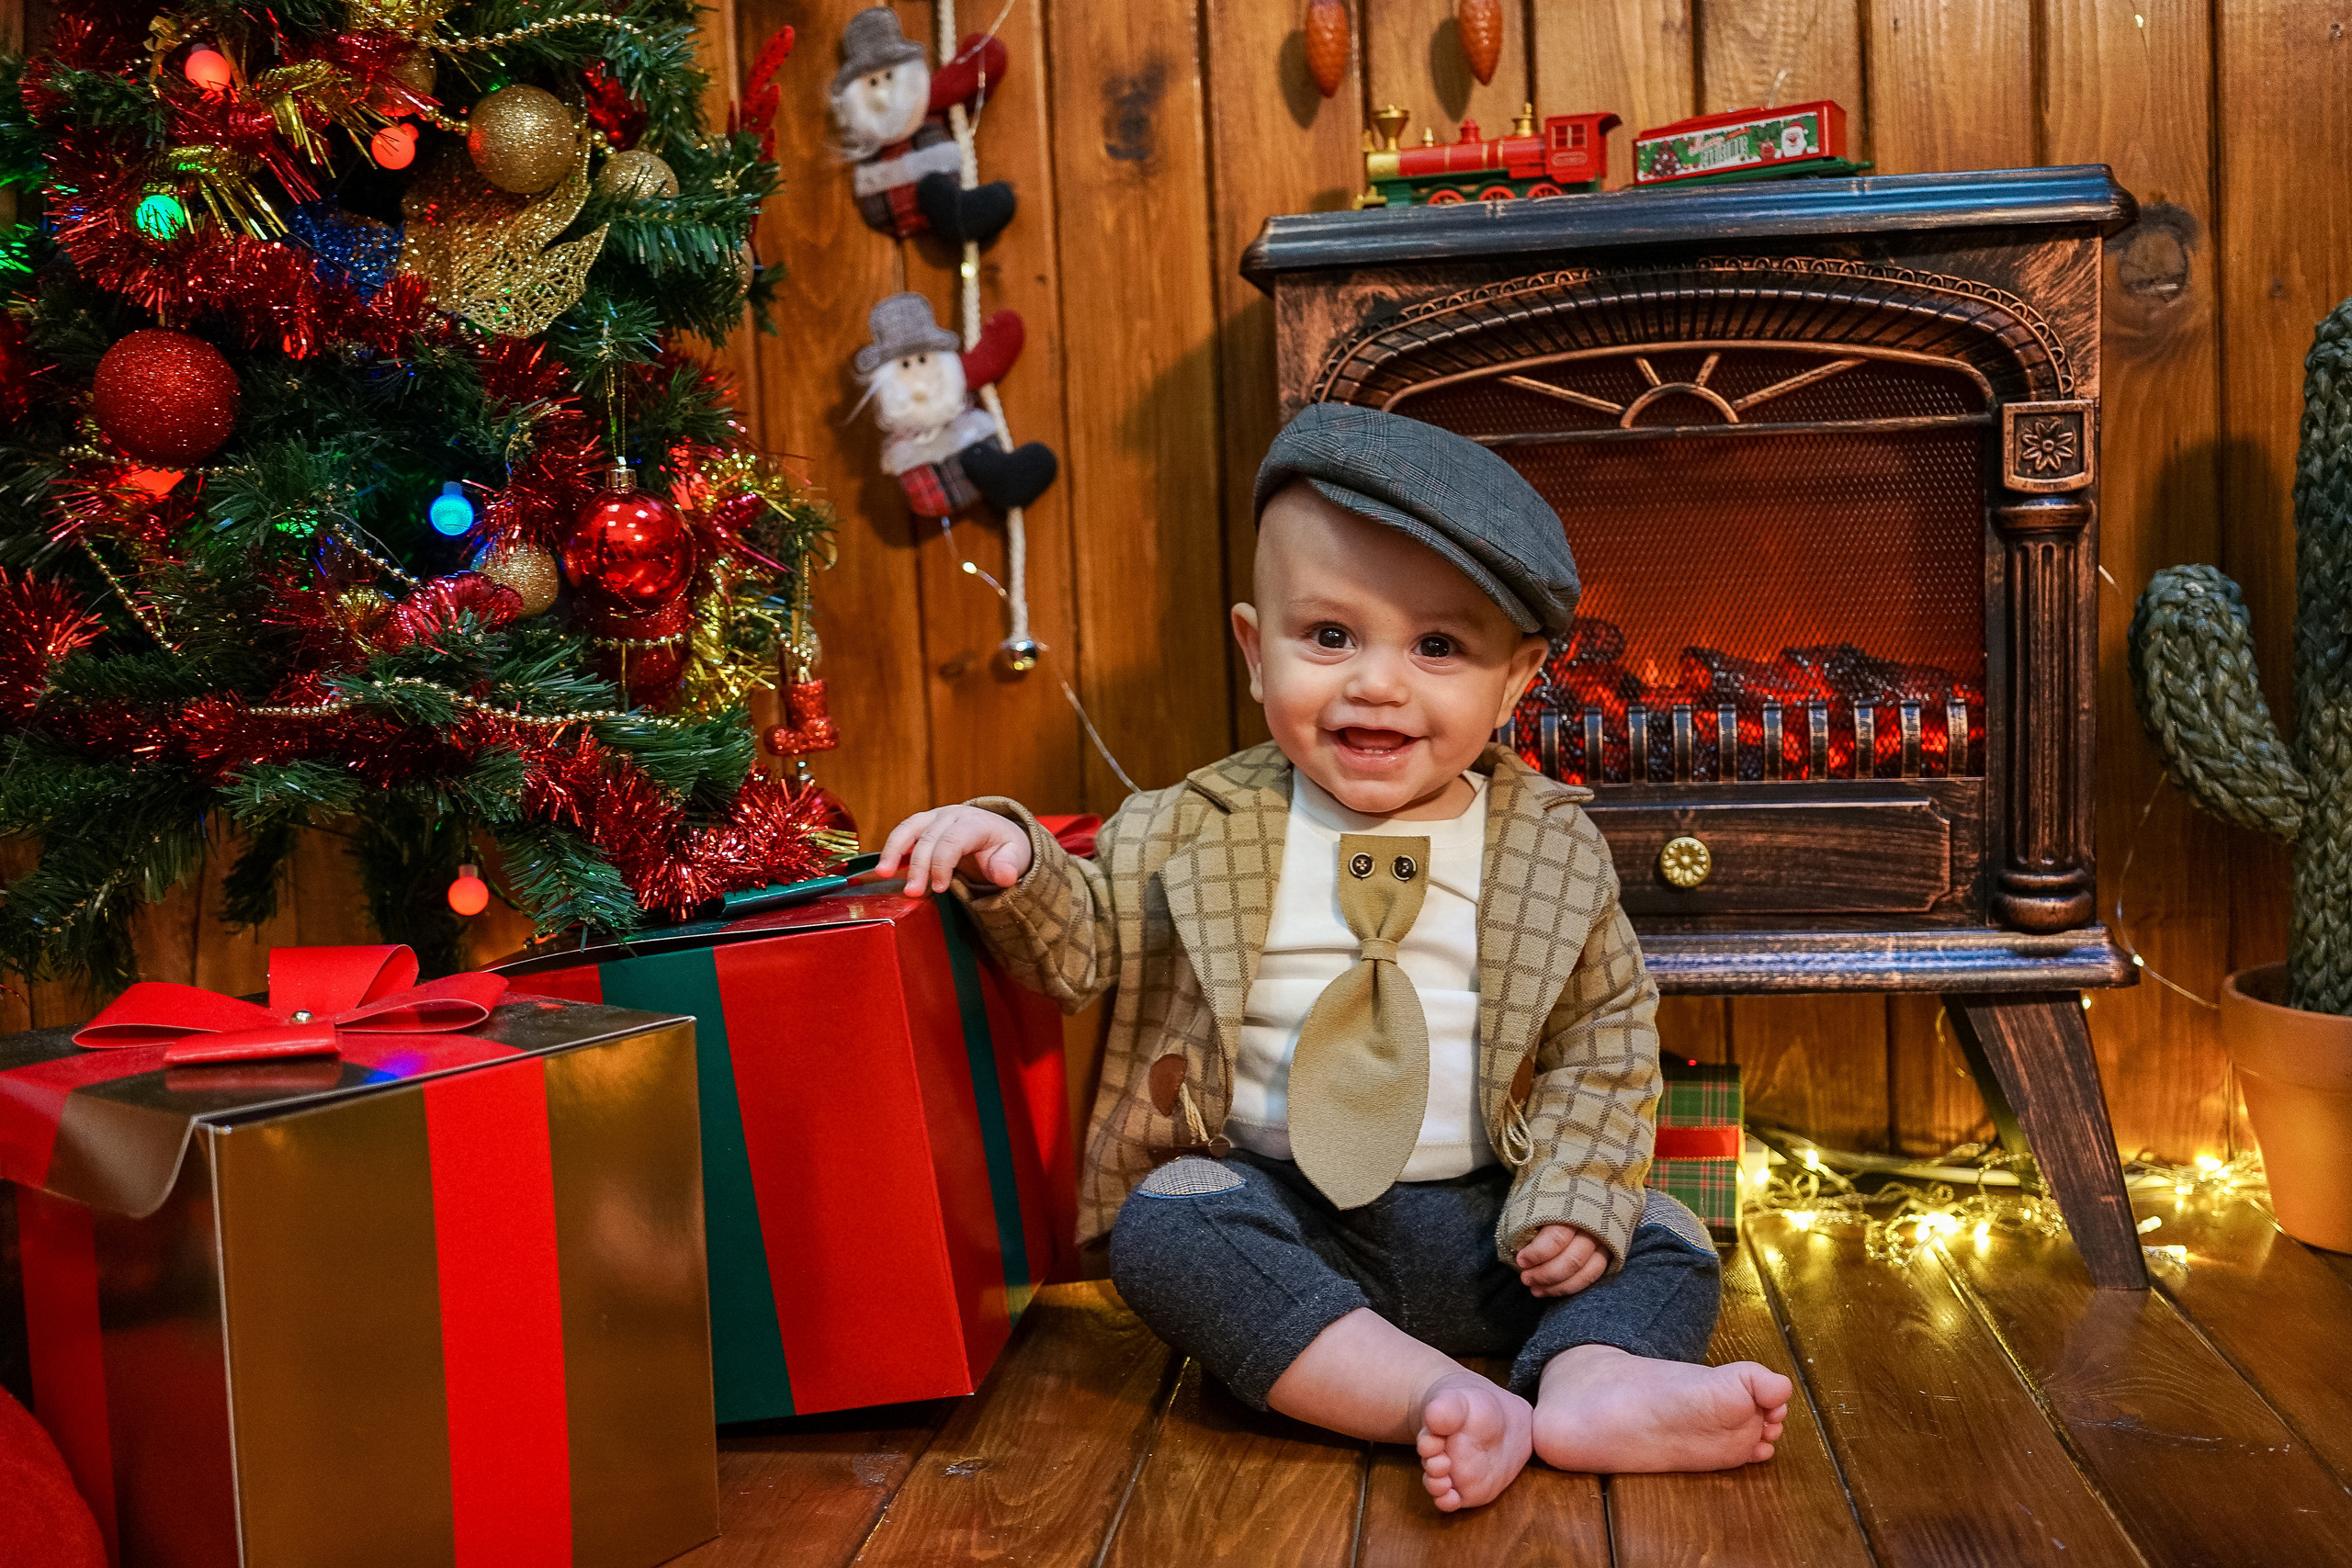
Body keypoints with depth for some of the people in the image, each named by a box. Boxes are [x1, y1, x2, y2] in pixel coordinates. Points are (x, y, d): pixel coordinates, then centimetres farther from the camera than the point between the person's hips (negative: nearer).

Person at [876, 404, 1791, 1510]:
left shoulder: (1549, 846, 0)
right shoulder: (1200, 832, -1)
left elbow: (1608, 1029, 6)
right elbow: (1082, 943, 3)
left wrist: (1578, 1194, -6)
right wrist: (1012, 863, -18)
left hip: (1481, 1221, 2)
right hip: (1282, 1215, -1)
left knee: (1666, 1249, -12)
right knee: (1165, 1226, -29)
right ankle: (1440, 1398, -39)